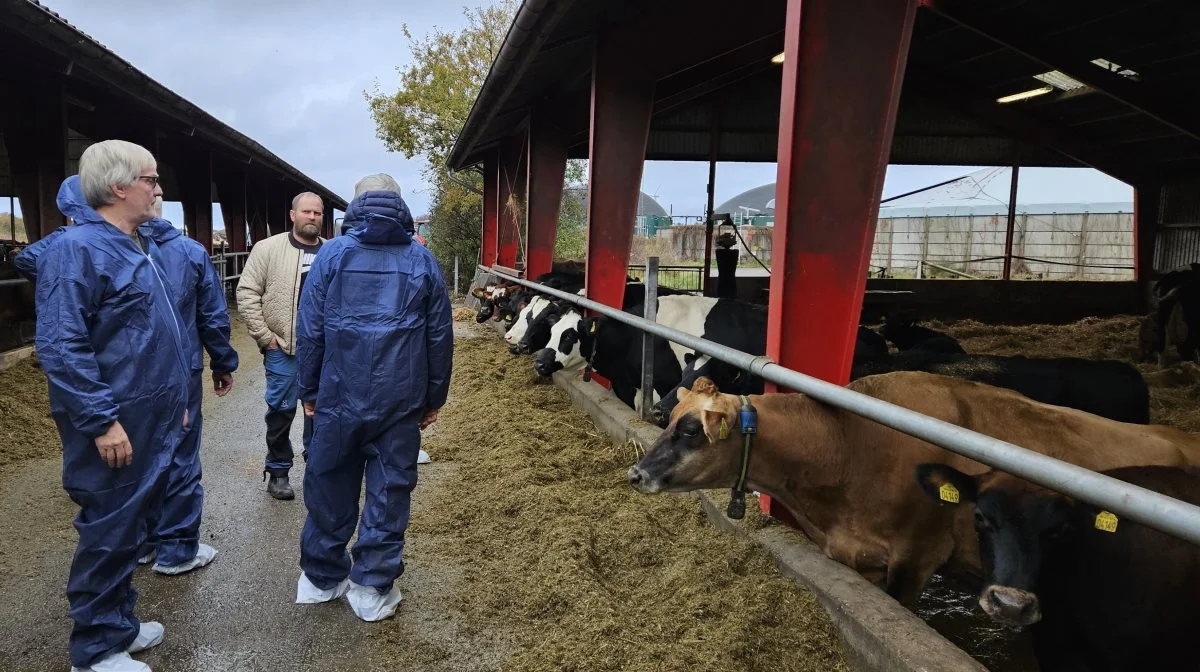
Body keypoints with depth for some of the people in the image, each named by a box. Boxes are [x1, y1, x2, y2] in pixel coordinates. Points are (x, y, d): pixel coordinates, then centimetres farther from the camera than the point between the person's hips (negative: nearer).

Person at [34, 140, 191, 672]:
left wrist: (175, 400, 20)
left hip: (152, 422, 9)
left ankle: (117, 625, 33)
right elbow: (60, 346, -23)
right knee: (108, 533, 2)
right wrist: (101, 419, -23)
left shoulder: (136, 247, 14)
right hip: (114, 426, -9)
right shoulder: (77, 249, -16)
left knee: (128, 526, 18)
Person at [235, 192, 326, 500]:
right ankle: (278, 471, 18)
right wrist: (264, 335, -9)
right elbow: (247, 293, -5)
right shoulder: (268, 248, -3)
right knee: (282, 409, 4)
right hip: (282, 347, -3)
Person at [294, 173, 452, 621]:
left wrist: (309, 391, 9)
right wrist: (434, 398, 12)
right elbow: (440, 336, 4)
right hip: (401, 401, 0)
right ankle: (373, 590, 15)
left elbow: (310, 329, 0)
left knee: (330, 488, 15)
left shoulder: (332, 254, 0)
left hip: (340, 397, 0)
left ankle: (321, 578, 29)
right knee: (389, 492, 8)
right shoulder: (422, 260, 3)